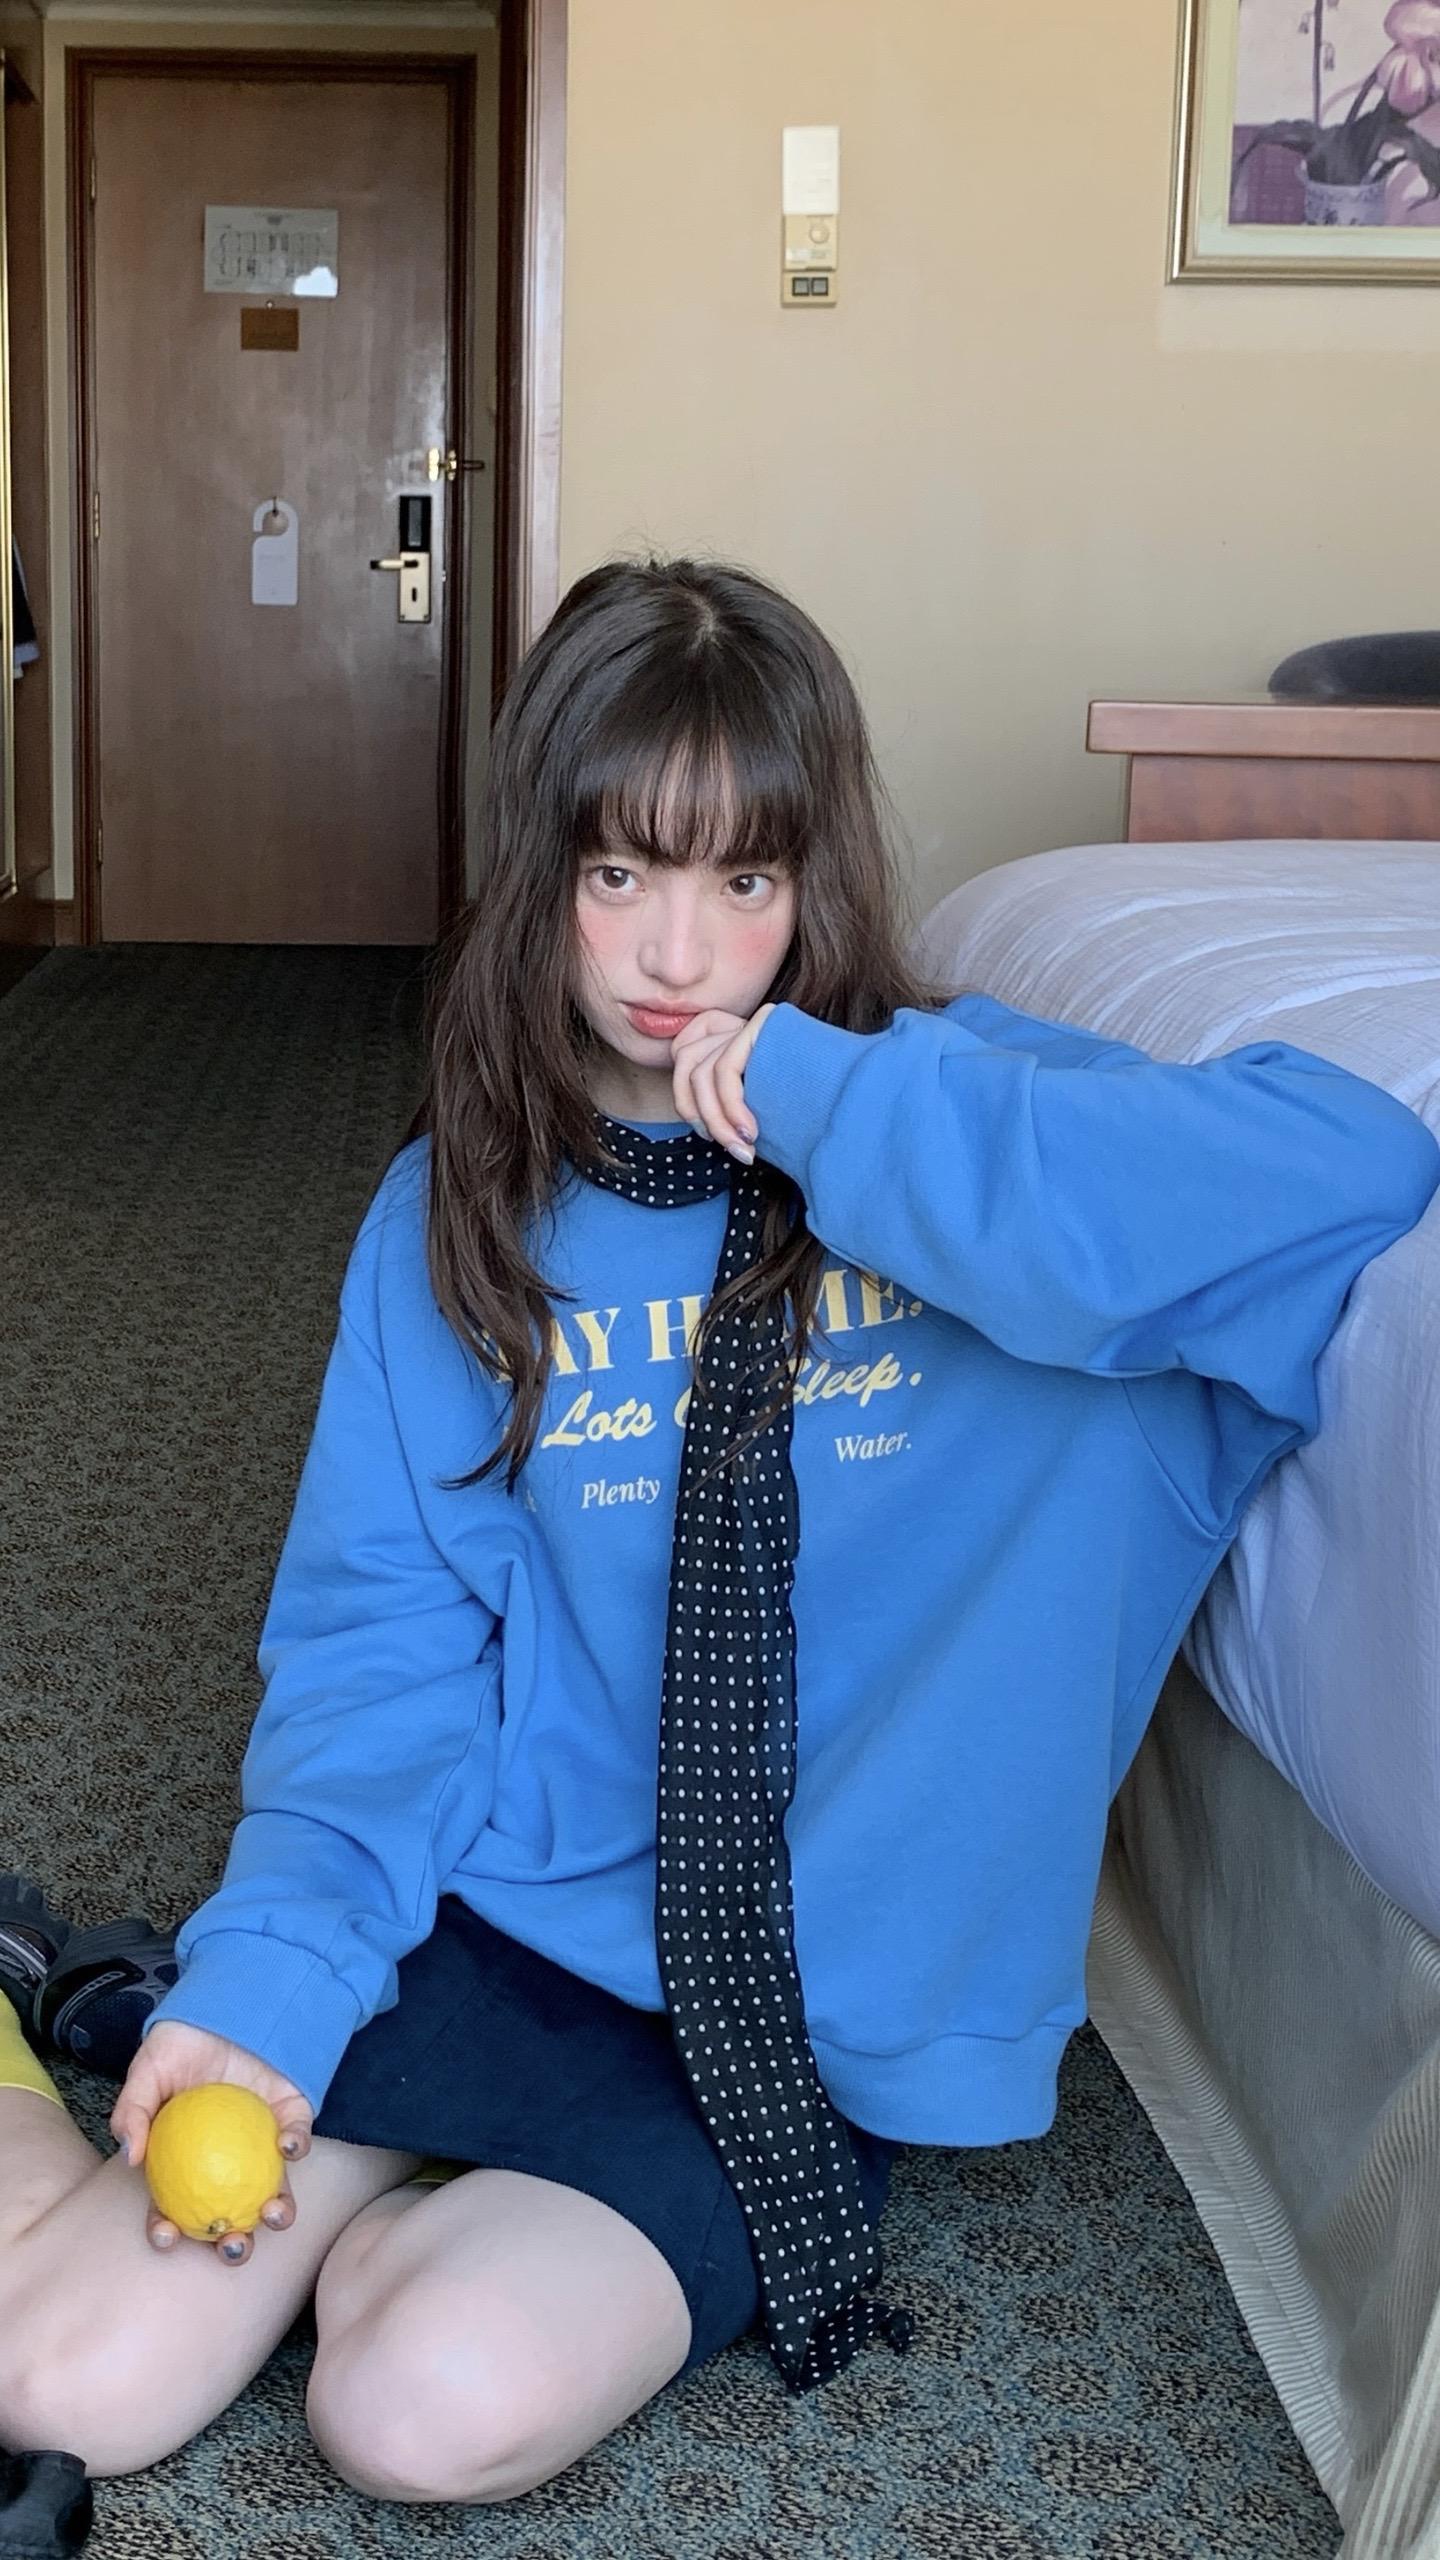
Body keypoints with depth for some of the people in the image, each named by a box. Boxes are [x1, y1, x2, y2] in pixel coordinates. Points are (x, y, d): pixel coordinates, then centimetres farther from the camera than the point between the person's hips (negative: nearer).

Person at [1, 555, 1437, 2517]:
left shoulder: (946, 1101, -6)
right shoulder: (456, 1214, 3)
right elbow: (383, 1627, 0)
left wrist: (841, 1106, -25)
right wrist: (269, 1967, -16)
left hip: (817, 1986, -2)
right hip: (507, 1906, 2)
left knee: (439, 2403, -24)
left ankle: (383, 2216, 9)